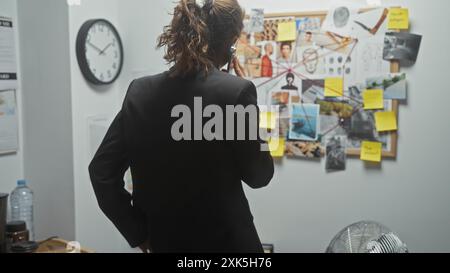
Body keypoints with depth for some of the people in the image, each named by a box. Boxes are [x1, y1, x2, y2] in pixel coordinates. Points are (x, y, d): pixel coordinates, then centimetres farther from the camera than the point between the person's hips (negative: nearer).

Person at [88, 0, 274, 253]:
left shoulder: (140, 91, -4)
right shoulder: (236, 91, -16)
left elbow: (101, 170, -2)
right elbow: (259, 175, -7)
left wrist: (138, 232, 3)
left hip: (163, 241, 4)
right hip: (226, 240, -3)